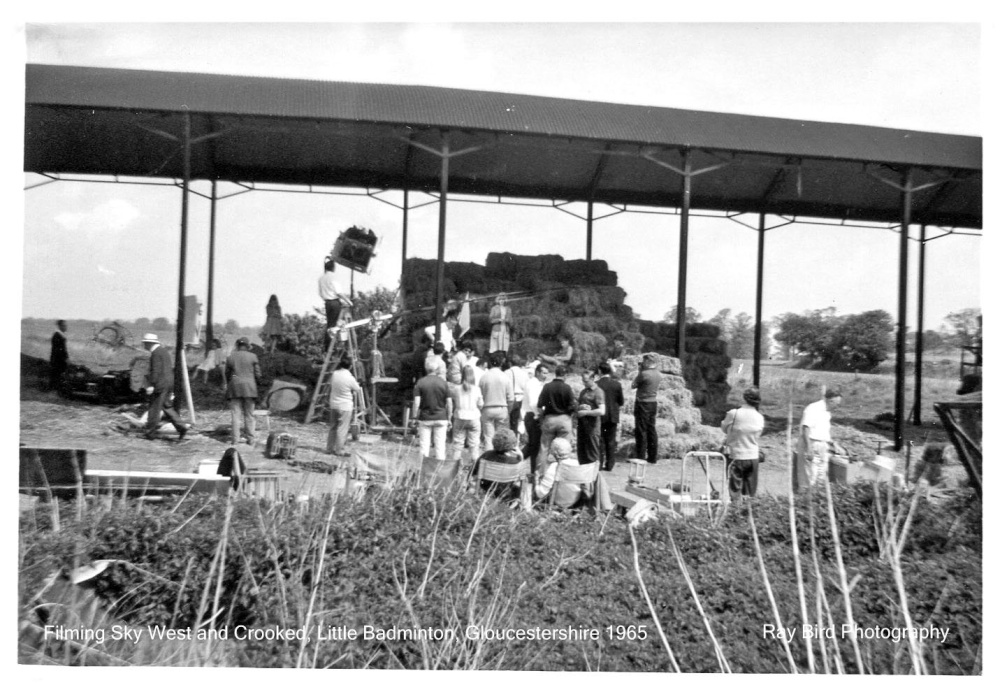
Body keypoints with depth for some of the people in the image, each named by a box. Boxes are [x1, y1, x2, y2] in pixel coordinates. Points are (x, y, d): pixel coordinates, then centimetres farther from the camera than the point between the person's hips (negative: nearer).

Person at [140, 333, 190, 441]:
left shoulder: (156, 353, -14)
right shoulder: (164, 350, 16)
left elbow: (156, 370, -20)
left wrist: (151, 385, -19)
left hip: (160, 385, -9)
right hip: (169, 383, 9)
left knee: (155, 408, 0)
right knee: (167, 406, 14)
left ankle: (151, 433, 7)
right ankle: (181, 426, 6)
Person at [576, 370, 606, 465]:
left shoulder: (598, 392, -9)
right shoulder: (584, 391, 16)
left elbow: (601, 411, -20)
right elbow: (577, 406, 21)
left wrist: (585, 412, -16)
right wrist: (580, 407, -2)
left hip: (592, 426, -8)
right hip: (581, 424, 8)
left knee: (593, 454, -1)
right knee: (581, 451, 12)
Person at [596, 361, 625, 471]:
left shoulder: (596, 385, -13)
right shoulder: (617, 384, -5)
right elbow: (621, 401, 1)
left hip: (600, 416, -2)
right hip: (613, 416, 2)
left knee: (600, 440, 8)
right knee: (611, 440, 9)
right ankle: (609, 465, 10)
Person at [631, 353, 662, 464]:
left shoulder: (644, 374, -18)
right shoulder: (659, 374, 5)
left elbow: (633, 385, -7)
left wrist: (639, 372, 0)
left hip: (643, 403, -7)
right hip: (653, 402, 7)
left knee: (641, 431, -2)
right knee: (651, 430, 11)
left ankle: (640, 457, 0)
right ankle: (652, 457, 15)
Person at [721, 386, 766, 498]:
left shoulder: (733, 414, -15)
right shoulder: (760, 418, -4)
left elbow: (724, 429, -1)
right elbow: (758, 434, 7)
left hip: (735, 456, -3)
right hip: (753, 457, 3)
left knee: (735, 491, 2)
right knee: (750, 492, 12)